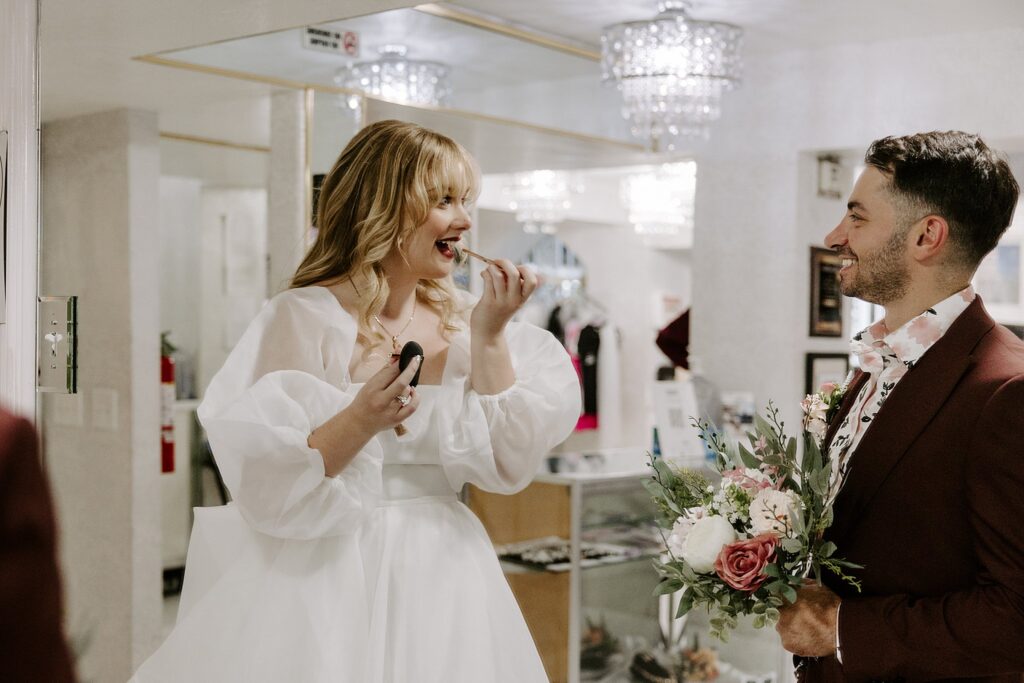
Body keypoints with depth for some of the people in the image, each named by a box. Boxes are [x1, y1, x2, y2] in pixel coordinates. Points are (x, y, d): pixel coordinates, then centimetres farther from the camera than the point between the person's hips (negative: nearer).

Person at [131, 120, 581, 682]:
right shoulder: (302, 317, -10)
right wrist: (361, 421, -28)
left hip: (440, 576, 4)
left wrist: (489, 339, -9)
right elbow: (268, 484, -14)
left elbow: (507, 467, -3)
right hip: (329, 575, -4)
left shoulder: (462, 325, 3)